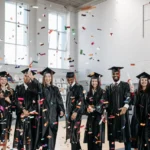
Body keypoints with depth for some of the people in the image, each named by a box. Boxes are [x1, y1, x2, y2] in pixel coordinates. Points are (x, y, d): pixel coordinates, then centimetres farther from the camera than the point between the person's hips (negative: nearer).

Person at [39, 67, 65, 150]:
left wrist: (61, 110, -6)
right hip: (44, 113, -2)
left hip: (53, 114, 2)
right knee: (44, 132, -5)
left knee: (51, 133, 3)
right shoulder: (40, 88, 5)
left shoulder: (55, 89, 10)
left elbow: (59, 100, 5)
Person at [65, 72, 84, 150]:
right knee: (71, 131, 12)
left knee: (74, 132, -7)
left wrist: (75, 112, -22)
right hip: (69, 113, 8)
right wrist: (67, 112, 15)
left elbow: (80, 100, -17)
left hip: (76, 113, -8)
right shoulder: (69, 88, 14)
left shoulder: (79, 87, -9)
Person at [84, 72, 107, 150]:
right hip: (90, 116, 5)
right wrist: (88, 107, -11)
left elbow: (102, 103, -11)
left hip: (98, 115, -4)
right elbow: (86, 102, 10)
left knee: (97, 133, -4)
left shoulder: (102, 92, -3)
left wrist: (94, 108, -19)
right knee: (90, 134, 5)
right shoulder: (89, 93, 12)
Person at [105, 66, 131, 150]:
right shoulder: (109, 88, 13)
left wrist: (126, 106, -31)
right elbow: (106, 102, 10)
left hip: (123, 113, -3)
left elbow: (128, 97, -11)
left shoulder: (125, 85, 4)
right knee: (111, 135, 6)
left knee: (126, 135, 0)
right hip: (112, 114, 3)